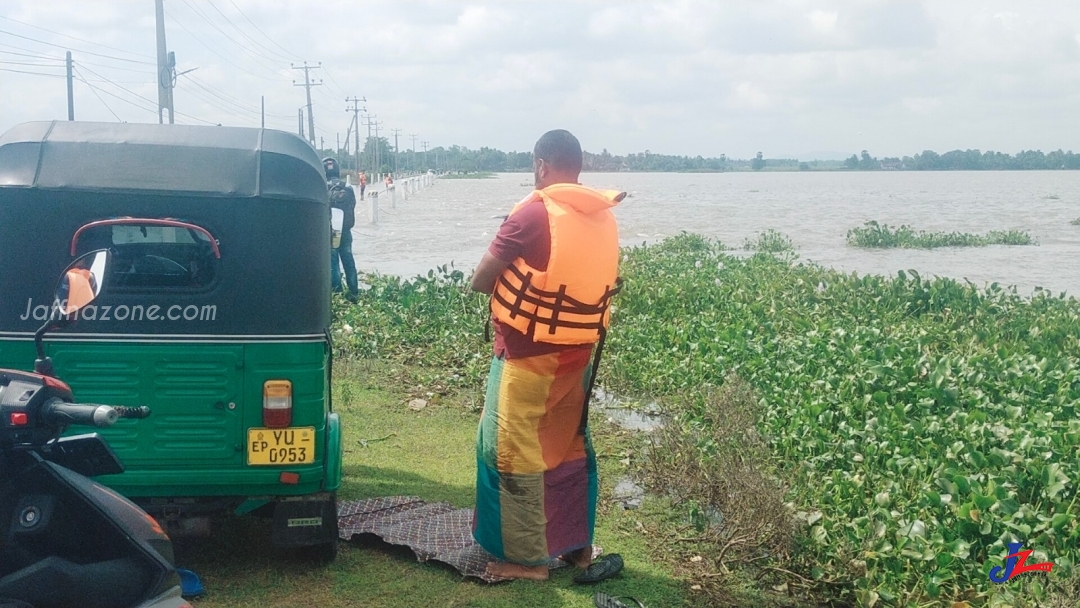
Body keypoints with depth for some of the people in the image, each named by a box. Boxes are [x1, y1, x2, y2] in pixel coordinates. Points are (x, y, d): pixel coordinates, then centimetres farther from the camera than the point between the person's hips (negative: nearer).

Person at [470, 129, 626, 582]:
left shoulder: (533, 213, -17)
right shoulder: (604, 218, 4)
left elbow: (480, 281, -12)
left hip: (529, 354, -7)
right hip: (579, 353, 7)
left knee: (514, 451, 4)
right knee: (568, 447, 17)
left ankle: (527, 558, 12)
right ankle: (578, 546, 26)